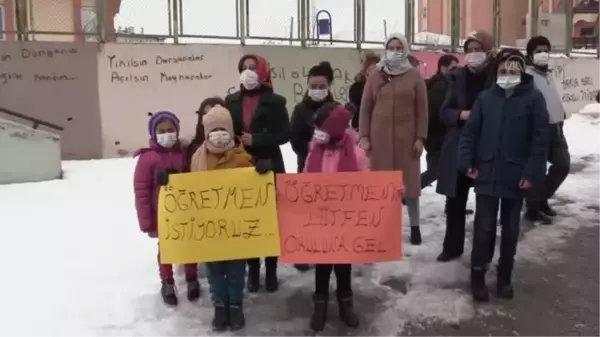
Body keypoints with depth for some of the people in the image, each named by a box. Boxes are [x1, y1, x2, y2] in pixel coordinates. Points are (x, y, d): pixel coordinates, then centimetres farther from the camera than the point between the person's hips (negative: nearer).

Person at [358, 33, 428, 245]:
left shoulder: (414, 76, 3)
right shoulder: (375, 77, 7)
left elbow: (422, 109, 1)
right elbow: (365, 108, 6)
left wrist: (420, 137, -5)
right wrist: (364, 136, -1)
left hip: (406, 138, -1)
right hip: (379, 137, 1)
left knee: (409, 180, 4)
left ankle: (414, 226, 15)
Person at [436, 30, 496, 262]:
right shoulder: (458, 77, 5)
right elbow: (445, 112, 5)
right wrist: (462, 115, -13)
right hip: (458, 148, 3)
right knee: (455, 201, 10)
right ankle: (452, 246, 26)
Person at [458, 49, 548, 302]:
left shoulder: (534, 98, -3)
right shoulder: (486, 97, 3)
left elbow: (540, 139, -6)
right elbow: (470, 131, 3)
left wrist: (532, 172, -13)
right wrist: (466, 162, -6)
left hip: (516, 176, 0)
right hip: (486, 174, 1)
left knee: (510, 229, 12)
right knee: (484, 227, 2)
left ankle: (504, 277, 26)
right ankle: (477, 276, 15)